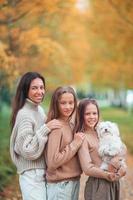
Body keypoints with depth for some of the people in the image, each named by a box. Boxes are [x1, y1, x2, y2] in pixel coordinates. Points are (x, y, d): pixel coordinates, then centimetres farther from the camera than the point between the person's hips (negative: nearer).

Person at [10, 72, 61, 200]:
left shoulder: (39, 109, 9)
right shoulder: (24, 115, -16)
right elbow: (27, 151, -22)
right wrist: (46, 129, -22)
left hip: (42, 172, 8)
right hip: (31, 175, -8)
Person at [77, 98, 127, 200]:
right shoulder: (83, 137, -11)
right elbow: (88, 169, -17)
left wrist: (121, 169, -7)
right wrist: (110, 175, -10)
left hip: (114, 183, 6)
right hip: (98, 184, -6)